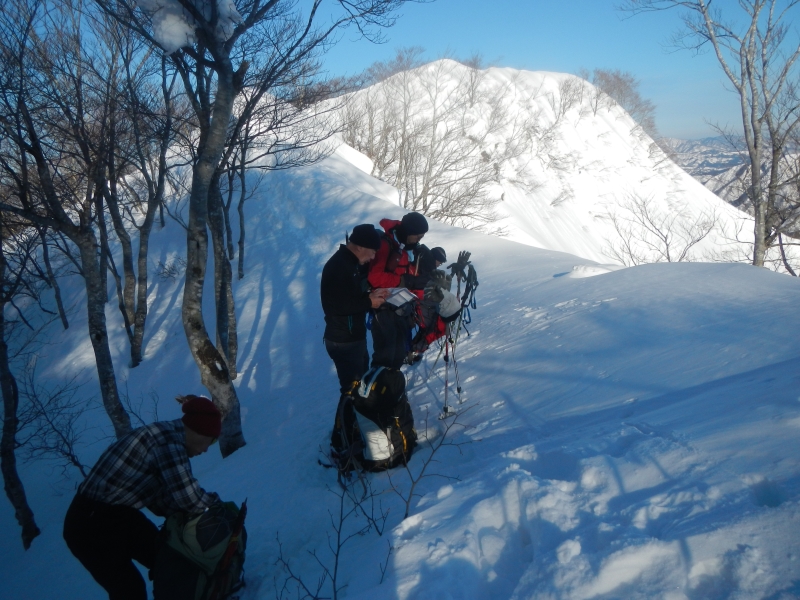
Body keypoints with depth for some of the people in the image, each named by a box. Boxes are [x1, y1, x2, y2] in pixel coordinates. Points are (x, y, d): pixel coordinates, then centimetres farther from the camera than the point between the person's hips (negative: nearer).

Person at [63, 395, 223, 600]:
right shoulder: (170, 439, -25)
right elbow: (189, 497, -28)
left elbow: (160, 500, 6)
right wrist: (215, 502, -9)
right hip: (92, 524, -9)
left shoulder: (167, 434, 3)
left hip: (120, 514, 9)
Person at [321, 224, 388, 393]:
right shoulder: (338, 266, -24)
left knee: (362, 379, 26)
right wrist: (369, 302, -20)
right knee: (352, 386, -2)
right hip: (343, 340, -11)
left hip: (355, 335, 11)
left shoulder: (352, 262, 8)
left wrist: (371, 294, -1)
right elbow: (336, 305, -30)